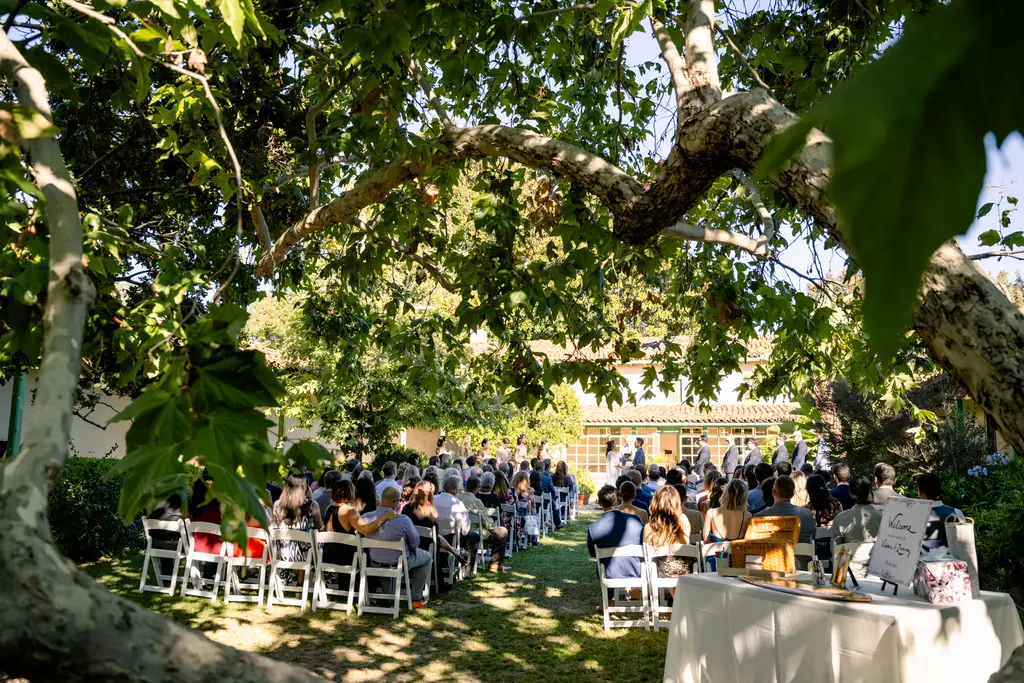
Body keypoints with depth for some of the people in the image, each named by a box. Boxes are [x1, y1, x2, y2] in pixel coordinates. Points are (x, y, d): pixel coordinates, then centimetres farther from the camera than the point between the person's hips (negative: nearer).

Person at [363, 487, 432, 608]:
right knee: (426, 557, 23)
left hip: (375, 562, 4)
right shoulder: (404, 520, -30)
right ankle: (417, 599, 25)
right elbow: (415, 544, -14)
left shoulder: (366, 518, -18)